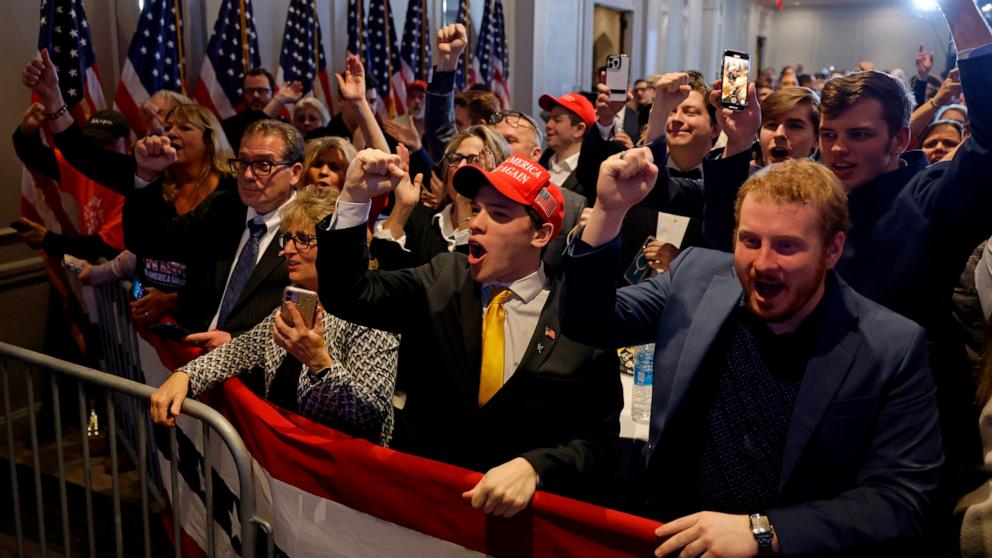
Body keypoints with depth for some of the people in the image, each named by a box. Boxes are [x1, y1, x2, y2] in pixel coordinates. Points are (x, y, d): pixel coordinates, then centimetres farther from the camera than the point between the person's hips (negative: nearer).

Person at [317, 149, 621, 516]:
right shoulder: (441, 281, 4)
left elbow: (598, 436, -3)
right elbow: (347, 295, -2)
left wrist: (533, 468, -20)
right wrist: (354, 199, -13)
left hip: (518, 510, -1)